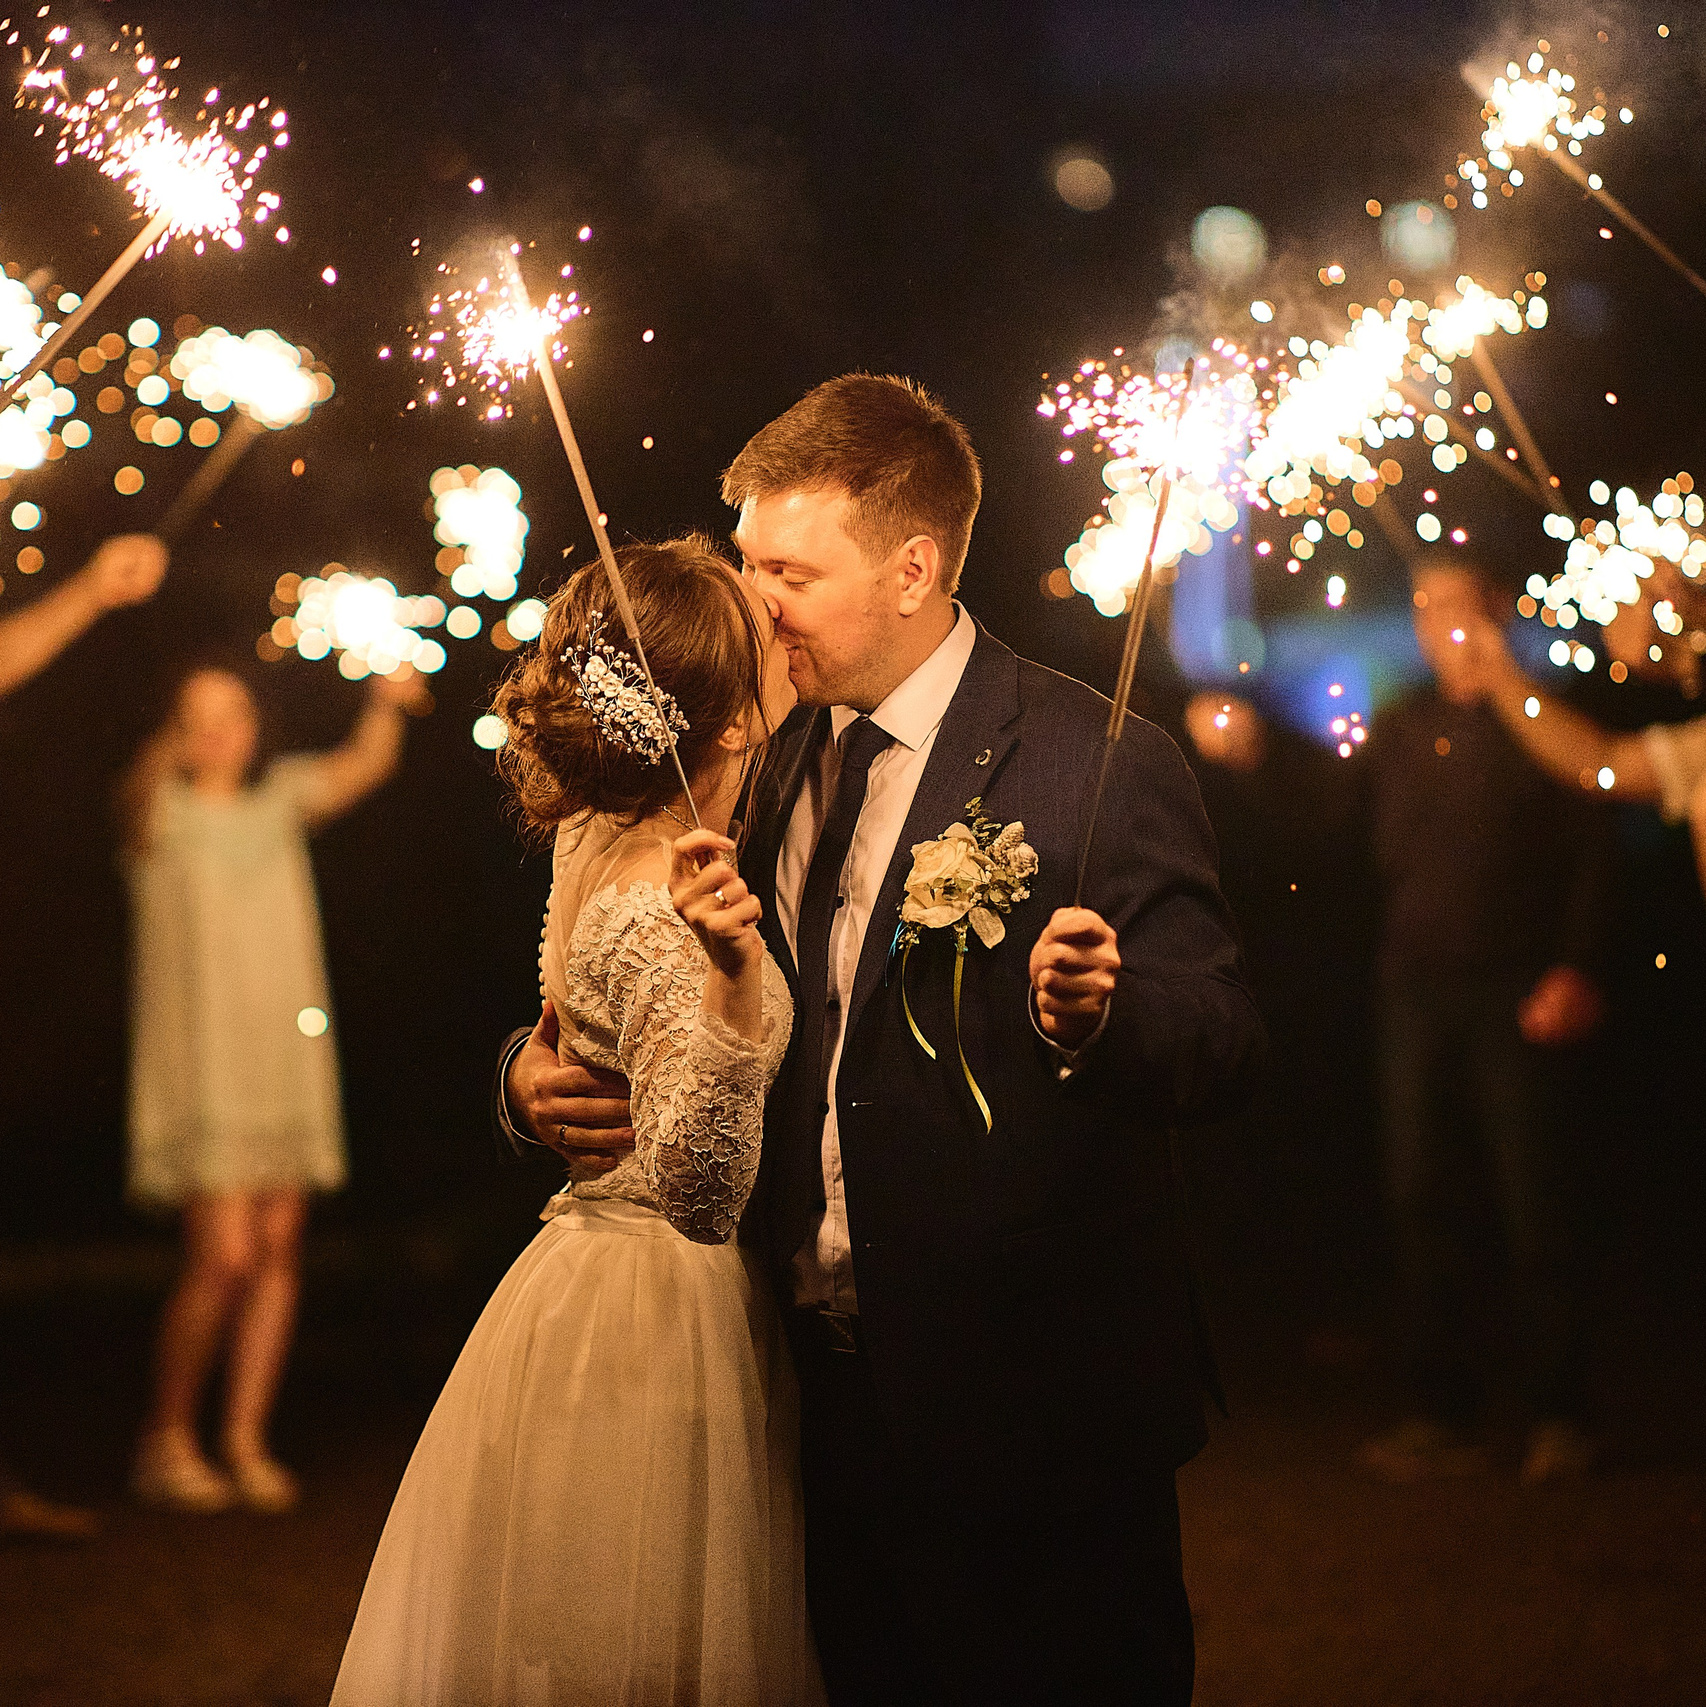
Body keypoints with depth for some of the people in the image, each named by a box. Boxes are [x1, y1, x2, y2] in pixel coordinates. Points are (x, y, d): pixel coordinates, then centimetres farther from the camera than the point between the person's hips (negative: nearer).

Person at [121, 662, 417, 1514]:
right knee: (223, 1257, -11)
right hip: (200, 1067, -5)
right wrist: (174, 743, -50)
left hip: (286, 1060, 5)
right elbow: (140, 794, -26)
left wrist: (386, 705, -25)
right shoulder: (163, 811, -2)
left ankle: (245, 1442, 12)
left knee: (277, 1255, 3)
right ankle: (165, 1438, 4)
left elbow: (361, 768, -3)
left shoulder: (279, 798, 12)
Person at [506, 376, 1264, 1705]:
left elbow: (1223, 1046, -17)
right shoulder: (778, 771, 9)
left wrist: (1099, 1013, -38)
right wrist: (539, 1074, -2)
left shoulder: (1101, 766, -12)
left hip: (1036, 1413, -6)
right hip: (838, 1396, 7)